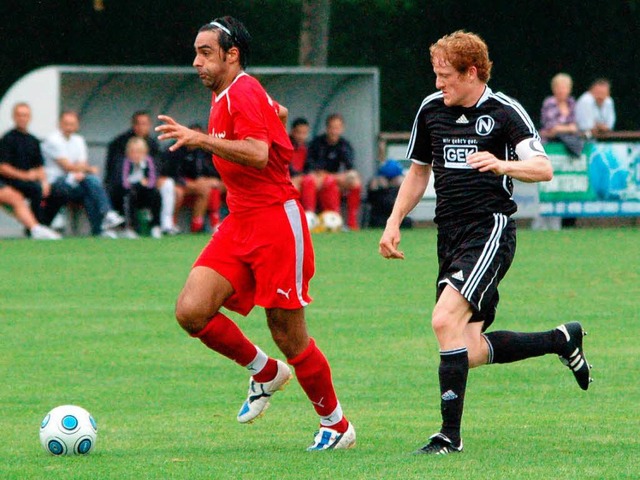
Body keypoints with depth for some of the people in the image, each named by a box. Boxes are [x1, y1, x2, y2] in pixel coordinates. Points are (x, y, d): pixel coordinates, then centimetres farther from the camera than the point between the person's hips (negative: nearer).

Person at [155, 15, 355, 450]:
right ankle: (265, 372, 13)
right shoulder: (225, 96, 16)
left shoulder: (243, 93, -14)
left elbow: (258, 154, -30)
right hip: (239, 223, 9)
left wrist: (199, 139, -34)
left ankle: (336, 425, 14)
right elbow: (277, 112, 34)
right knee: (192, 311, -9)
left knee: (289, 336, -3)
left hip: (275, 222, -9)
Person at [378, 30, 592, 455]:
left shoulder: (505, 112, -6)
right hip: (451, 235, 7)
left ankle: (450, 433, -18)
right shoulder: (431, 110, 11)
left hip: (491, 229, -7)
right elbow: (419, 171, 23)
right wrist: (394, 223, 15)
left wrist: (502, 165, -32)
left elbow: (544, 169, -13)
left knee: (446, 320, -24)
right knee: (469, 352, 3)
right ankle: (562, 341, 27)